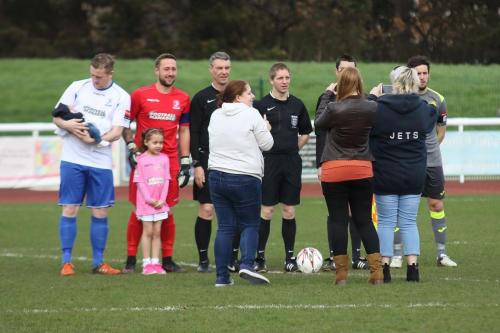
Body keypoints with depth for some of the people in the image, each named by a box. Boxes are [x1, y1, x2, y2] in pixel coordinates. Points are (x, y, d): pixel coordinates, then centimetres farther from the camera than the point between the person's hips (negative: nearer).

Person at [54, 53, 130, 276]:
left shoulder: (121, 97, 2)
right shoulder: (77, 87, 5)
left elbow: (117, 132, -6)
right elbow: (57, 116, 6)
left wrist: (95, 139, -22)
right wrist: (67, 125, -16)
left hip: (101, 163, 0)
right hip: (72, 159, 0)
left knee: (100, 212, 3)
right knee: (70, 209, -2)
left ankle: (98, 262, 12)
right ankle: (66, 261, 3)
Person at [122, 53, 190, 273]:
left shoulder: (183, 99, 9)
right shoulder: (141, 95, 1)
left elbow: (184, 132, 14)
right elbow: (125, 123, 8)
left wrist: (185, 163, 9)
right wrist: (131, 147, -5)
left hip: (170, 162, 2)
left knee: (167, 211, 3)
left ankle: (167, 259, 10)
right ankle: (131, 259, 5)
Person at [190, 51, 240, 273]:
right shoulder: (201, 98, 2)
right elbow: (193, 134, -1)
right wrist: (197, 165, -9)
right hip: (208, 161, -3)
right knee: (206, 209, -5)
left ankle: (233, 259, 8)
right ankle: (203, 260, 1)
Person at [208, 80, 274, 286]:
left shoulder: (215, 116, 10)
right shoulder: (251, 115, -7)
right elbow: (266, 144, -4)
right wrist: (266, 129, 15)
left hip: (217, 176, 5)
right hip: (245, 178, -5)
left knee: (225, 227, 6)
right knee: (250, 225, 5)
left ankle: (222, 276, 1)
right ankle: (246, 265, -16)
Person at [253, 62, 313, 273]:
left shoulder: (297, 105, 9)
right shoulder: (262, 105, -3)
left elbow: (305, 133, 20)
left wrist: (292, 149, 11)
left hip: (292, 162, 3)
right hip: (269, 161, -3)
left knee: (289, 211, 6)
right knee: (266, 211, -3)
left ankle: (290, 257, 12)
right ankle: (259, 257, 2)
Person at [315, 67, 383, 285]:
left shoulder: (334, 109, -14)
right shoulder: (372, 108, -6)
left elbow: (318, 122, 6)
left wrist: (327, 94, 14)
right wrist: (375, 97, 17)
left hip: (334, 171, -3)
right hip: (362, 170, 3)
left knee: (338, 220, 4)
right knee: (364, 220, 10)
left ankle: (341, 273, 3)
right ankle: (376, 272, 2)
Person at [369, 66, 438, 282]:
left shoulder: (379, 108, -16)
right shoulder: (423, 110, -5)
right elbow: (432, 119, 17)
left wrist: (372, 97, 9)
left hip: (386, 176, -3)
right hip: (415, 176, 3)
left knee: (386, 222, 6)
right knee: (409, 222, 10)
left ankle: (384, 267, 2)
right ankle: (412, 267, 2)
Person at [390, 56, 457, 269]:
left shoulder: (437, 100, 5)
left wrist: (430, 147, 8)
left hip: (432, 162, 3)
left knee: (437, 205, 5)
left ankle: (441, 253, 13)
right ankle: (397, 254, 2)